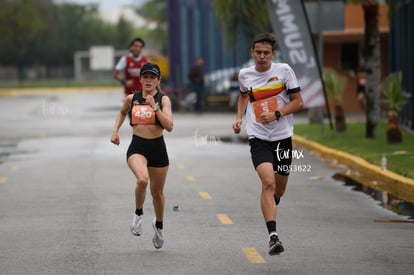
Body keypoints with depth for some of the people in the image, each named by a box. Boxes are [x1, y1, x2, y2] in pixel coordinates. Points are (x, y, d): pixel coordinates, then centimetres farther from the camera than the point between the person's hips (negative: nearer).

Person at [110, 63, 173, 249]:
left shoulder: (163, 100, -4)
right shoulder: (131, 99, 3)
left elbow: (169, 126, -16)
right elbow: (122, 113, 26)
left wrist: (155, 107, -22)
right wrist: (115, 130, 11)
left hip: (157, 148, 0)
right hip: (137, 147, 0)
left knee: (157, 192, 13)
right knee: (142, 179, -31)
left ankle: (158, 225, 41)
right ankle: (138, 213, -5)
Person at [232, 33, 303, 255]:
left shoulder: (283, 70, -3)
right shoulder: (244, 75, 4)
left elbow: (298, 102, -1)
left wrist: (276, 114, -14)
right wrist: (239, 118, 12)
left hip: (283, 136, 1)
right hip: (258, 137, -1)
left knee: (278, 189, 11)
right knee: (268, 182, -22)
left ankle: (269, 207, 48)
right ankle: (273, 236, -26)